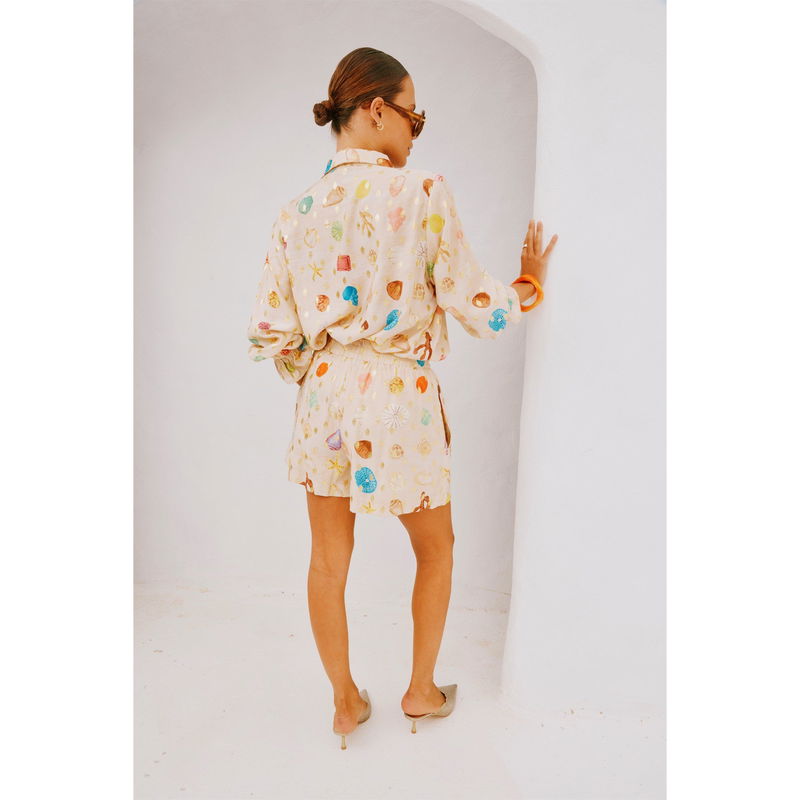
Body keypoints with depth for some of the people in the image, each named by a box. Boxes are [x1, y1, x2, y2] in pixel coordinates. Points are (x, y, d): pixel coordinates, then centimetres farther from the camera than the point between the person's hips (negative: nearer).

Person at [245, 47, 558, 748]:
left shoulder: (296, 212, 2)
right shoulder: (423, 193, -11)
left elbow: (270, 336, 2)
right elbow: (477, 308, -9)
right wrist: (532, 281, 11)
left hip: (324, 400, 4)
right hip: (401, 401, -4)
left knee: (329, 562, 18)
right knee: (435, 548, 22)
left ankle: (346, 702, 37)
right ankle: (422, 690, 38)